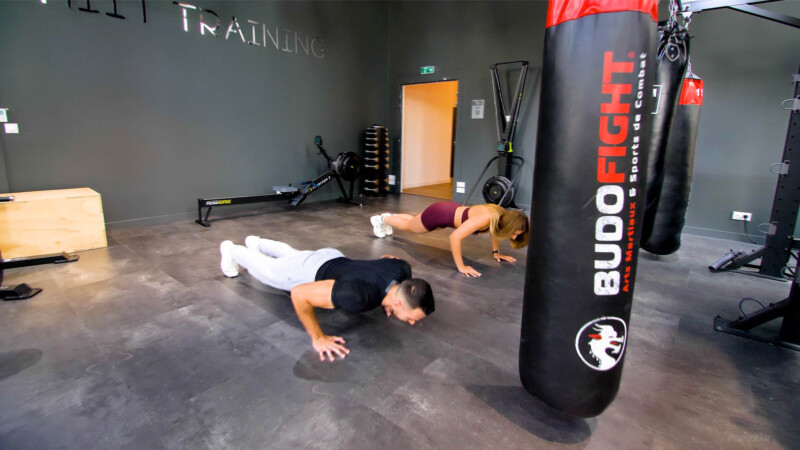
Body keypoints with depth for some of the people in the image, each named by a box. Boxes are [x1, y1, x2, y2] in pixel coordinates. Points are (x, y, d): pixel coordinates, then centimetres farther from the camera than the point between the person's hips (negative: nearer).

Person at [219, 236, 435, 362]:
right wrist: (318, 338, -36)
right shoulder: (358, 295, -49)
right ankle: (231, 250, 55)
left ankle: (257, 242, 65)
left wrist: (387, 298, -5)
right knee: (265, 269, 26)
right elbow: (299, 294, -42)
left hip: (334, 258, 6)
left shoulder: (403, 271, -28)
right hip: (310, 274, -6)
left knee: (292, 254, 37)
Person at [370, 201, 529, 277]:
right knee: (408, 226, 24)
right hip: (438, 213, -7)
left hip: (452, 209, 7)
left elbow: (494, 230, 7)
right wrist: (461, 267, -36)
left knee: (413, 224, 34)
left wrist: (496, 252, 3)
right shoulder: (484, 218, -42)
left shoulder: (502, 215, -19)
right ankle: (382, 219, 50)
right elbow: (454, 237, -43)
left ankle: (389, 217, 60)